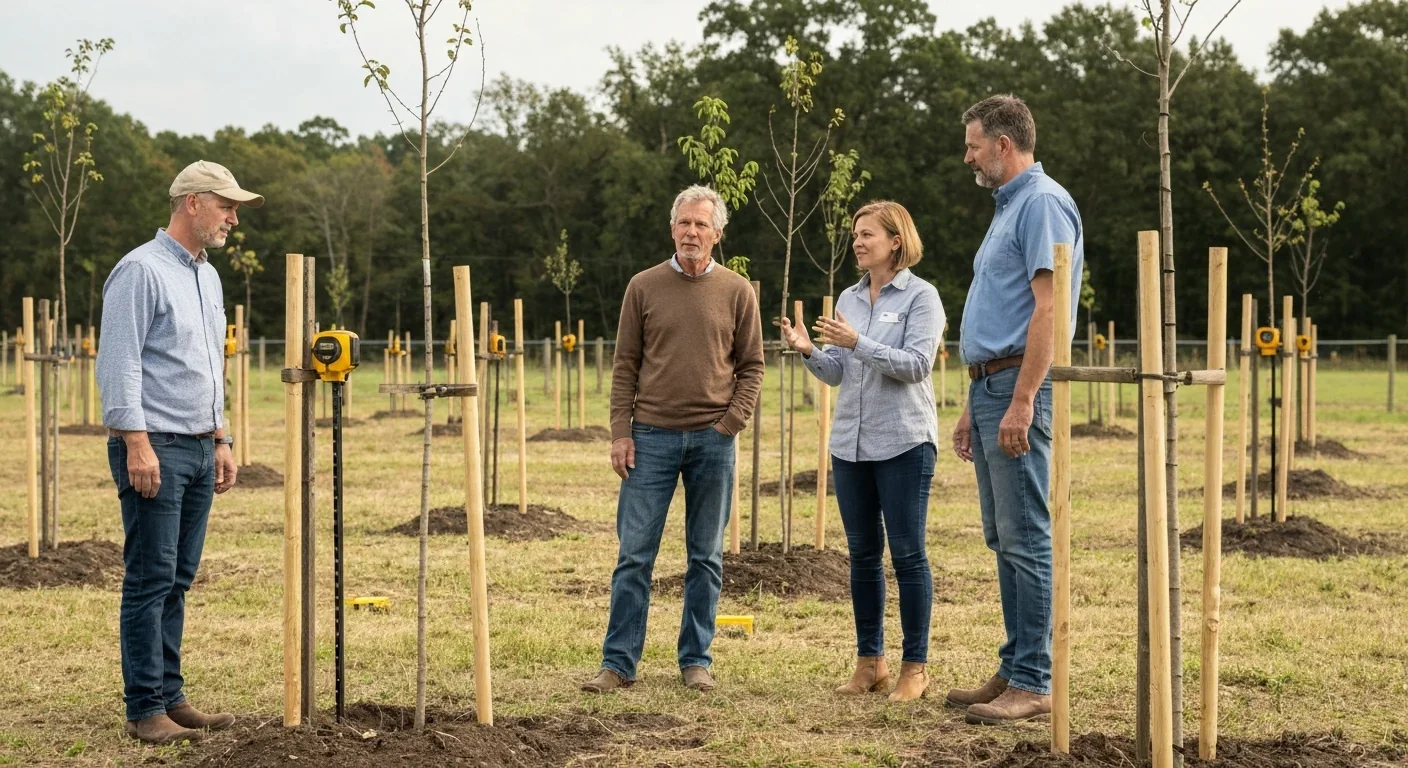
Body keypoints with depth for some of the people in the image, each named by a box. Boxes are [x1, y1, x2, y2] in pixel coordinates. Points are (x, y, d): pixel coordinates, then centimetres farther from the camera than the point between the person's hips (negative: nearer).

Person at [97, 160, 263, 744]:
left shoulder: (208, 277, 18)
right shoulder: (141, 270, -10)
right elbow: (119, 364, -16)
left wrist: (220, 440, 20)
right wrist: (138, 444, -21)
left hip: (198, 450, 8)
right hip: (154, 448, -8)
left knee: (177, 582, 10)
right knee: (150, 581, -7)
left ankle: (171, 698, 14)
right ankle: (145, 711, -3)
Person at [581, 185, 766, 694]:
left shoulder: (737, 292, 4)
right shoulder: (644, 287, 5)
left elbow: (752, 366, 6)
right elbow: (625, 366, 5)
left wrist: (730, 423, -5)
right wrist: (620, 433, -2)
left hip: (712, 440, 0)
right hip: (652, 437, 0)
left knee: (706, 558, 6)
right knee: (635, 554, -1)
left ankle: (696, 659, 16)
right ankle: (619, 662, 4)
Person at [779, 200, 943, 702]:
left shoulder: (920, 297, -4)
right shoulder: (850, 298, 14)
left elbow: (916, 364, -15)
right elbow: (837, 373, 12)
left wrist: (857, 343, -23)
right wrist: (808, 350, -7)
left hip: (903, 443, -6)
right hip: (851, 443, 6)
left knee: (907, 553, -3)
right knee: (862, 554, 10)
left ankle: (915, 666, 5)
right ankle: (870, 661, 19)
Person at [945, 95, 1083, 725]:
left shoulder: (1043, 203, -10)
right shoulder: (1008, 207, 21)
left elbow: (1047, 309, -19)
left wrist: (1021, 402, -24)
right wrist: (973, 408, 22)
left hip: (1017, 385, -10)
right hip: (989, 387, 10)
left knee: (1025, 537, -8)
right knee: (1003, 539, 11)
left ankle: (1033, 683, -6)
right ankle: (1014, 669, 16)